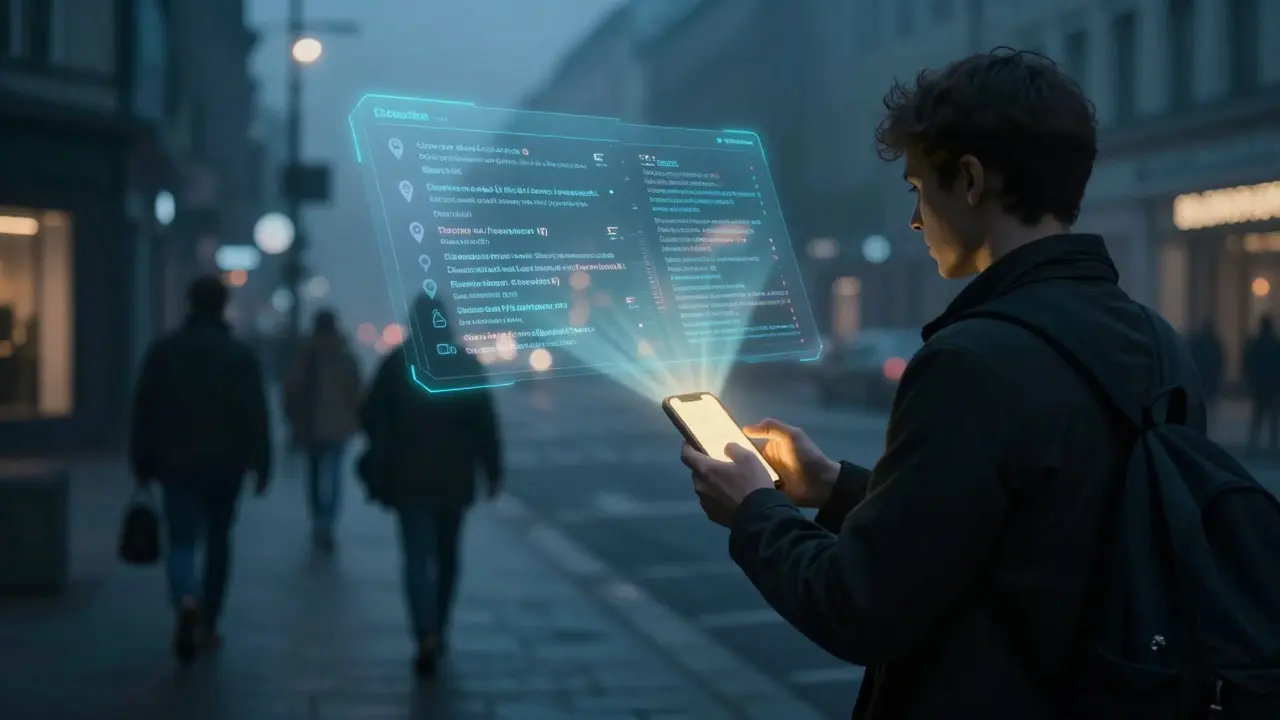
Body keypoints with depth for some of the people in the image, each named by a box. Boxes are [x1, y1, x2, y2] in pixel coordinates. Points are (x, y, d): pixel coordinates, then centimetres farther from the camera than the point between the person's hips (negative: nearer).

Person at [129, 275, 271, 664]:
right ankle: (208, 625, 19)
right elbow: (256, 415, -6)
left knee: (182, 540, 0)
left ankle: (186, 601, -30)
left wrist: (143, 464, 8)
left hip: (177, 464, 0)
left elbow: (144, 412, 2)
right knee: (218, 540, 14)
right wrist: (261, 465, -1)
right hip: (225, 464, 0)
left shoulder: (163, 351, 2)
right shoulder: (240, 355, -2)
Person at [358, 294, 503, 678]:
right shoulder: (466, 364, -2)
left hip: (408, 476, -2)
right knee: (446, 555, 18)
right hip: (454, 476, 2)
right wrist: (493, 470, -1)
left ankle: (427, 636, -20)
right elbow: (484, 422, -6)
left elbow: (370, 416, -2)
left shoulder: (396, 363, -5)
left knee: (417, 558, -2)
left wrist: (387, 449, 18)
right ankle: (438, 631, 28)